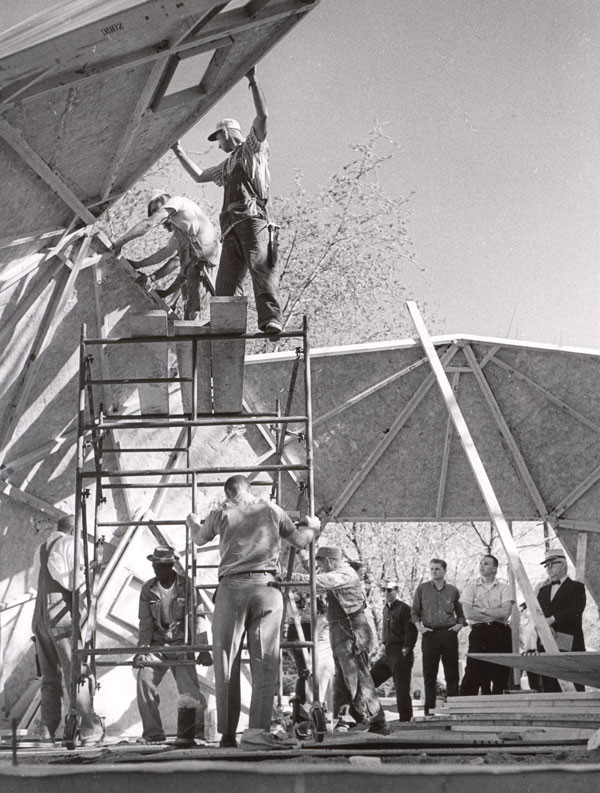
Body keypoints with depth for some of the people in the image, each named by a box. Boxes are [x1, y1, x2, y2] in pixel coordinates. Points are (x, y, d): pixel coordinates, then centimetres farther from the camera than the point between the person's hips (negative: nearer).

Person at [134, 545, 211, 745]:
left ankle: (189, 733, -1)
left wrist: (203, 650, -17)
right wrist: (141, 650, -11)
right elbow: (145, 623, 3)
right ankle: (152, 734, -9)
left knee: (189, 687, -16)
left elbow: (196, 618, -8)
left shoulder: (186, 586, -3)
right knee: (145, 680, -18)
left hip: (181, 644, -2)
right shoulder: (148, 589, 4)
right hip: (157, 644, 2)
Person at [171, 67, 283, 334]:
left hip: (254, 217, -8)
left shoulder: (252, 148, 15)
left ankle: (270, 319, -39)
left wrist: (253, 81, -6)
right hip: (232, 227, 8)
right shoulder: (227, 165, 37)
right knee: (226, 281, -7)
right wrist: (179, 153, 49)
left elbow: (262, 117, 0)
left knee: (261, 266, -26)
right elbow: (200, 176, 48)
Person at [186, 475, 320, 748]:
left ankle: (228, 733, 2)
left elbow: (200, 539, 31)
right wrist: (312, 526, 44)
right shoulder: (271, 510, 13)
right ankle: (258, 726, -14)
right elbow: (300, 541, 22)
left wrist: (193, 523, 53)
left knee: (227, 663, 4)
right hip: (265, 587, 0)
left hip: (231, 587, 0)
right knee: (265, 661, -1)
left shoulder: (221, 513, 11)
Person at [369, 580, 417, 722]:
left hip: (400, 656, -9)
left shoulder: (404, 609, -11)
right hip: (387, 654, 9)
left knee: (402, 690, -4)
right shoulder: (386, 609, 14)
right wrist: (384, 645, 15)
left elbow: (411, 632, -15)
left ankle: (405, 720, 3)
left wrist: (405, 650, -16)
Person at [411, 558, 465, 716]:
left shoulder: (453, 591, 9)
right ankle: (429, 711, 5)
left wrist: (459, 624, 1)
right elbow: (414, 611, 10)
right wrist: (419, 626, -4)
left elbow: (461, 612, 18)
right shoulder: (422, 588, 6)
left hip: (449, 633, 1)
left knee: (452, 674, 1)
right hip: (430, 633, -1)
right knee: (429, 675, 0)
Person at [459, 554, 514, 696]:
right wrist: (495, 615, -4)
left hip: (500, 633, 1)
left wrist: (482, 610, -6)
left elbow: (505, 612, -6)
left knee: (500, 673, -1)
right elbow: (468, 613, -5)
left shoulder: (503, 588, 9)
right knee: (473, 673, -7)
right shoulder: (471, 587, 9)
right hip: (479, 632, -1)